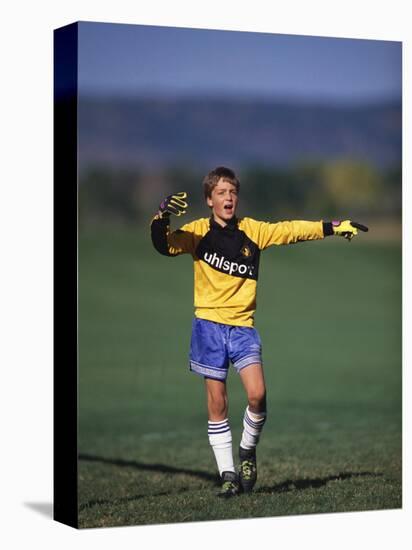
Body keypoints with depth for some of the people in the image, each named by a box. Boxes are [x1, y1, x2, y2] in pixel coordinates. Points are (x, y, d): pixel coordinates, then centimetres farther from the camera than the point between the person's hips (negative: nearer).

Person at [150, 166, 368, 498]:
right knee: (217, 404, 1)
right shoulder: (198, 232, -1)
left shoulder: (252, 230, 5)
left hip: (243, 326, 1)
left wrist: (333, 227, 0)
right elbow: (166, 245, -14)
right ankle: (229, 475, 10)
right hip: (209, 324, -1)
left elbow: (291, 230, 6)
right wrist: (162, 218, -32)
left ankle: (248, 451, 12)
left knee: (257, 394, -15)